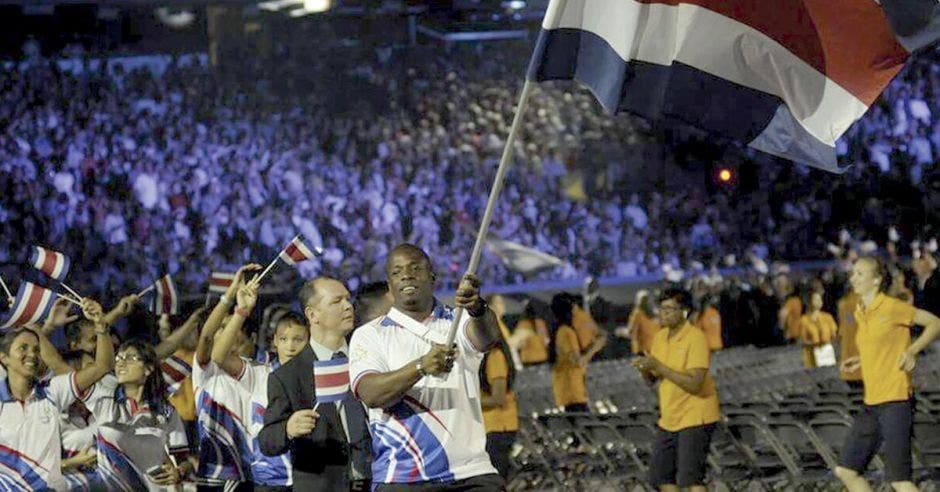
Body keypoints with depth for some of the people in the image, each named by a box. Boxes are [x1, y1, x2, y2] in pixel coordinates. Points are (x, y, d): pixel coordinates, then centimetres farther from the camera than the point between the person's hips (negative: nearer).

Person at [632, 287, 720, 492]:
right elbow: (652, 378, 14)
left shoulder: (696, 339, -16)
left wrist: (659, 366, -25)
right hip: (670, 417, 8)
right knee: (661, 475, 9)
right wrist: (644, 369, -10)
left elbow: (694, 384, -24)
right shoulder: (660, 337, 8)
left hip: (695, 416, -8)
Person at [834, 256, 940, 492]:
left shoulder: (892, 307, -9)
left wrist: (912, 350, -15)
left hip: (896, 401, -9)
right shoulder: (860, 314, 15)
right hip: (871, 402, 9)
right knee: (846, 470, 5)